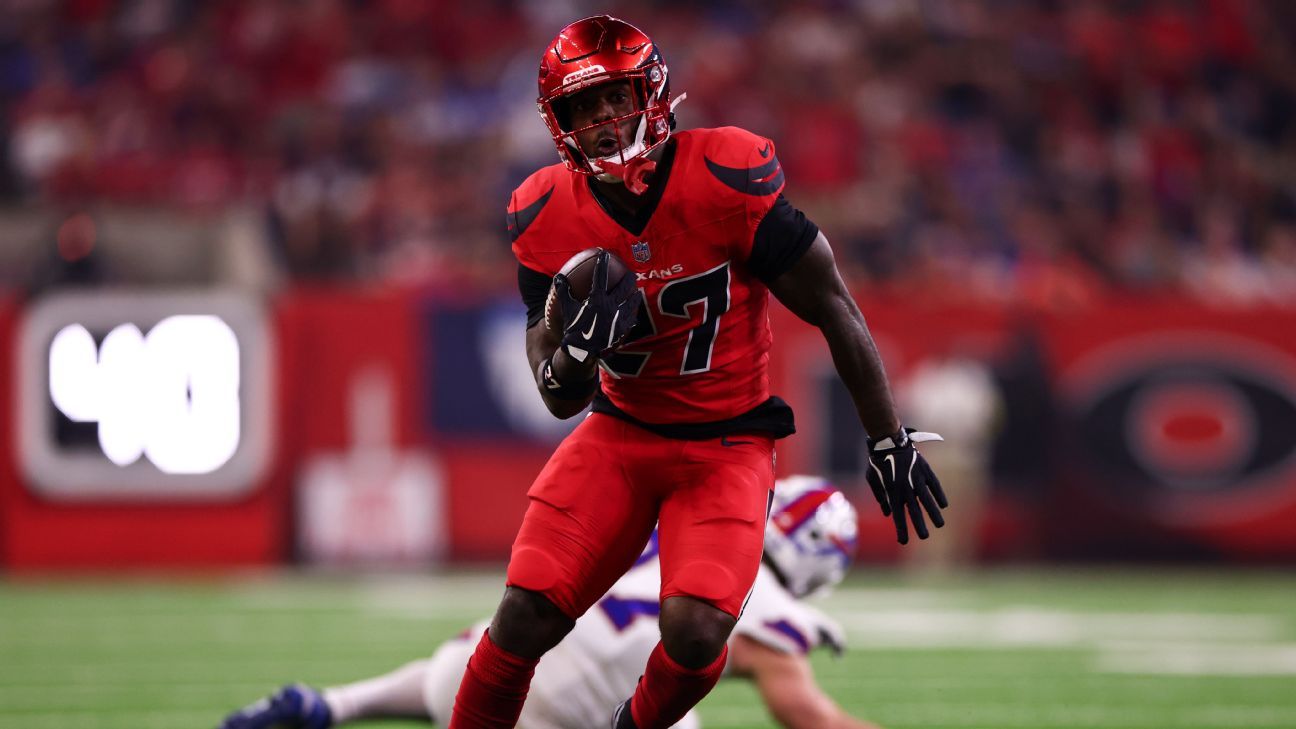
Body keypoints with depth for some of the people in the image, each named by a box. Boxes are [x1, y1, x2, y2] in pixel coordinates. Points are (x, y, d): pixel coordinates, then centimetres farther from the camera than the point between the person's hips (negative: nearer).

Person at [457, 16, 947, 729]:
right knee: (524, 615, -13)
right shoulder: (548, 219, -7)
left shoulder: (725, 181, -20)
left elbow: (834, 310, -9)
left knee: (694, 630, -22)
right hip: (618, 434, 3)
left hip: (727, 442, -3)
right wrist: (578, 343, -26)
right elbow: (560, 399, -1)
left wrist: (891, 445, -2)